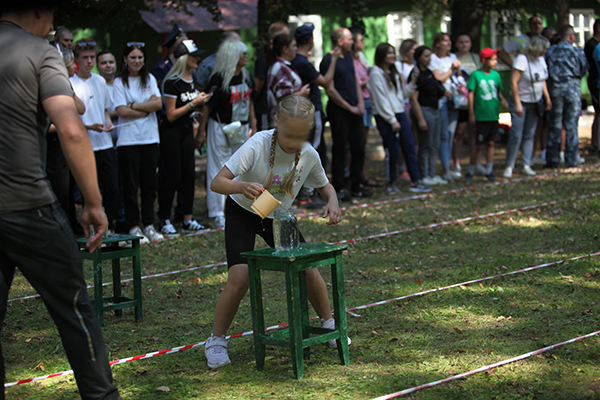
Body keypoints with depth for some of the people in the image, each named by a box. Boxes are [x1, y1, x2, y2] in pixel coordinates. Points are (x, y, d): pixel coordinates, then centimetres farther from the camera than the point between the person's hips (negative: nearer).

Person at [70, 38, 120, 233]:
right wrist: (90, 126, -20)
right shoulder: (70, 84, -7)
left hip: (105, 144, 5)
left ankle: (109, 227, 17)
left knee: (112, 188, 3)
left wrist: (108, 122, 3)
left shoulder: (100, 81, 12)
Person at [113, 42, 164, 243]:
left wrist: (134, 105, -8)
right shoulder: (119, 82, -1)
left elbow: (158, 104, -2)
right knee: (131, 185, -1)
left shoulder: (150, 79, 11)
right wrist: (147, 108, -6)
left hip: (150, 138, 3)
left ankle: (149, 225, 13)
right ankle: (133, 227, 5)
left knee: (149, 184, 5)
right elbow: (122, 111, -11)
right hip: (128, 140, -3)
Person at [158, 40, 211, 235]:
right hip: (171, 133, -8)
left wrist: (200, 100, 5)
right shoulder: (172, 82, -17)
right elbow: (171, 115, -17)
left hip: (186, 130, 8)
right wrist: (193, 103, -17)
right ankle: (164, 221, 5)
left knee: (189, 175, 6)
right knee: (173, 176, -5)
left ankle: (188, 219, 13)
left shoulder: (190, 79, 9)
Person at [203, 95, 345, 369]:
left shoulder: (309, 155, -18)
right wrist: (242, 186, -54)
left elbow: (324, 185, 4)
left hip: (278, 217, 4)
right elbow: (217, 182, -33)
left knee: (308, 271, -5)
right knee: (240, 278, -19)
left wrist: (332, 202, -19)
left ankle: (328, 324, 24)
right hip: (243, 212, -4)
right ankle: (216, 341, 1)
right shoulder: (258, 145, -30)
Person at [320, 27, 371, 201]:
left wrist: (360, 103, 5)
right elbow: (330, 90, -14)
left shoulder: (348, 57, 14)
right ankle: (338, 189, 6)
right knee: (340, 150, -2)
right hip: (338, 110, -8)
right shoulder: (328, 61, -11)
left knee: (359, 148, 9)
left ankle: (356, 186, 19)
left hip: (354, 111, 8)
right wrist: (350, 108, -10)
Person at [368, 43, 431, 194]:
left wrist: (413, 83, 4)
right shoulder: (376, 73, -8)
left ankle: (416, 182, 7)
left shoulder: (394, 73, 18)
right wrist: (392, 120, -13)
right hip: (385, 118, -8)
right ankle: (391, 184, 9)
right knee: (392, 150, -4)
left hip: (400, 114, 8)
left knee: (410, 147, 3)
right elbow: (380, 99, -12)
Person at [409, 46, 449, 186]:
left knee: (434, 146, 11)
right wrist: (420, 119, -22)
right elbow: (413, 98, -19)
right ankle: (424, 176, 2)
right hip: (424, 110, -9)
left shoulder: (429, 73, 14)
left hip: (434, 110, 9)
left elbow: (439, 89, 28)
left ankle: (432, 174, 17)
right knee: (425, 146, -4)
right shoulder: (417, 75, -13)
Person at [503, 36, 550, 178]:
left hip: (534, 103, 7)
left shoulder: (541, 60, 5)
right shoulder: (522, 59, -18)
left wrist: (547, 98, 8)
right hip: (521, 101, -7)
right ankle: (509, 166, -1)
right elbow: (513, 82, -21)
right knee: (516, 135, -9)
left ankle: (526, 165, 10)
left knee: (529, 135, 7)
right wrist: (517, 104, -23)